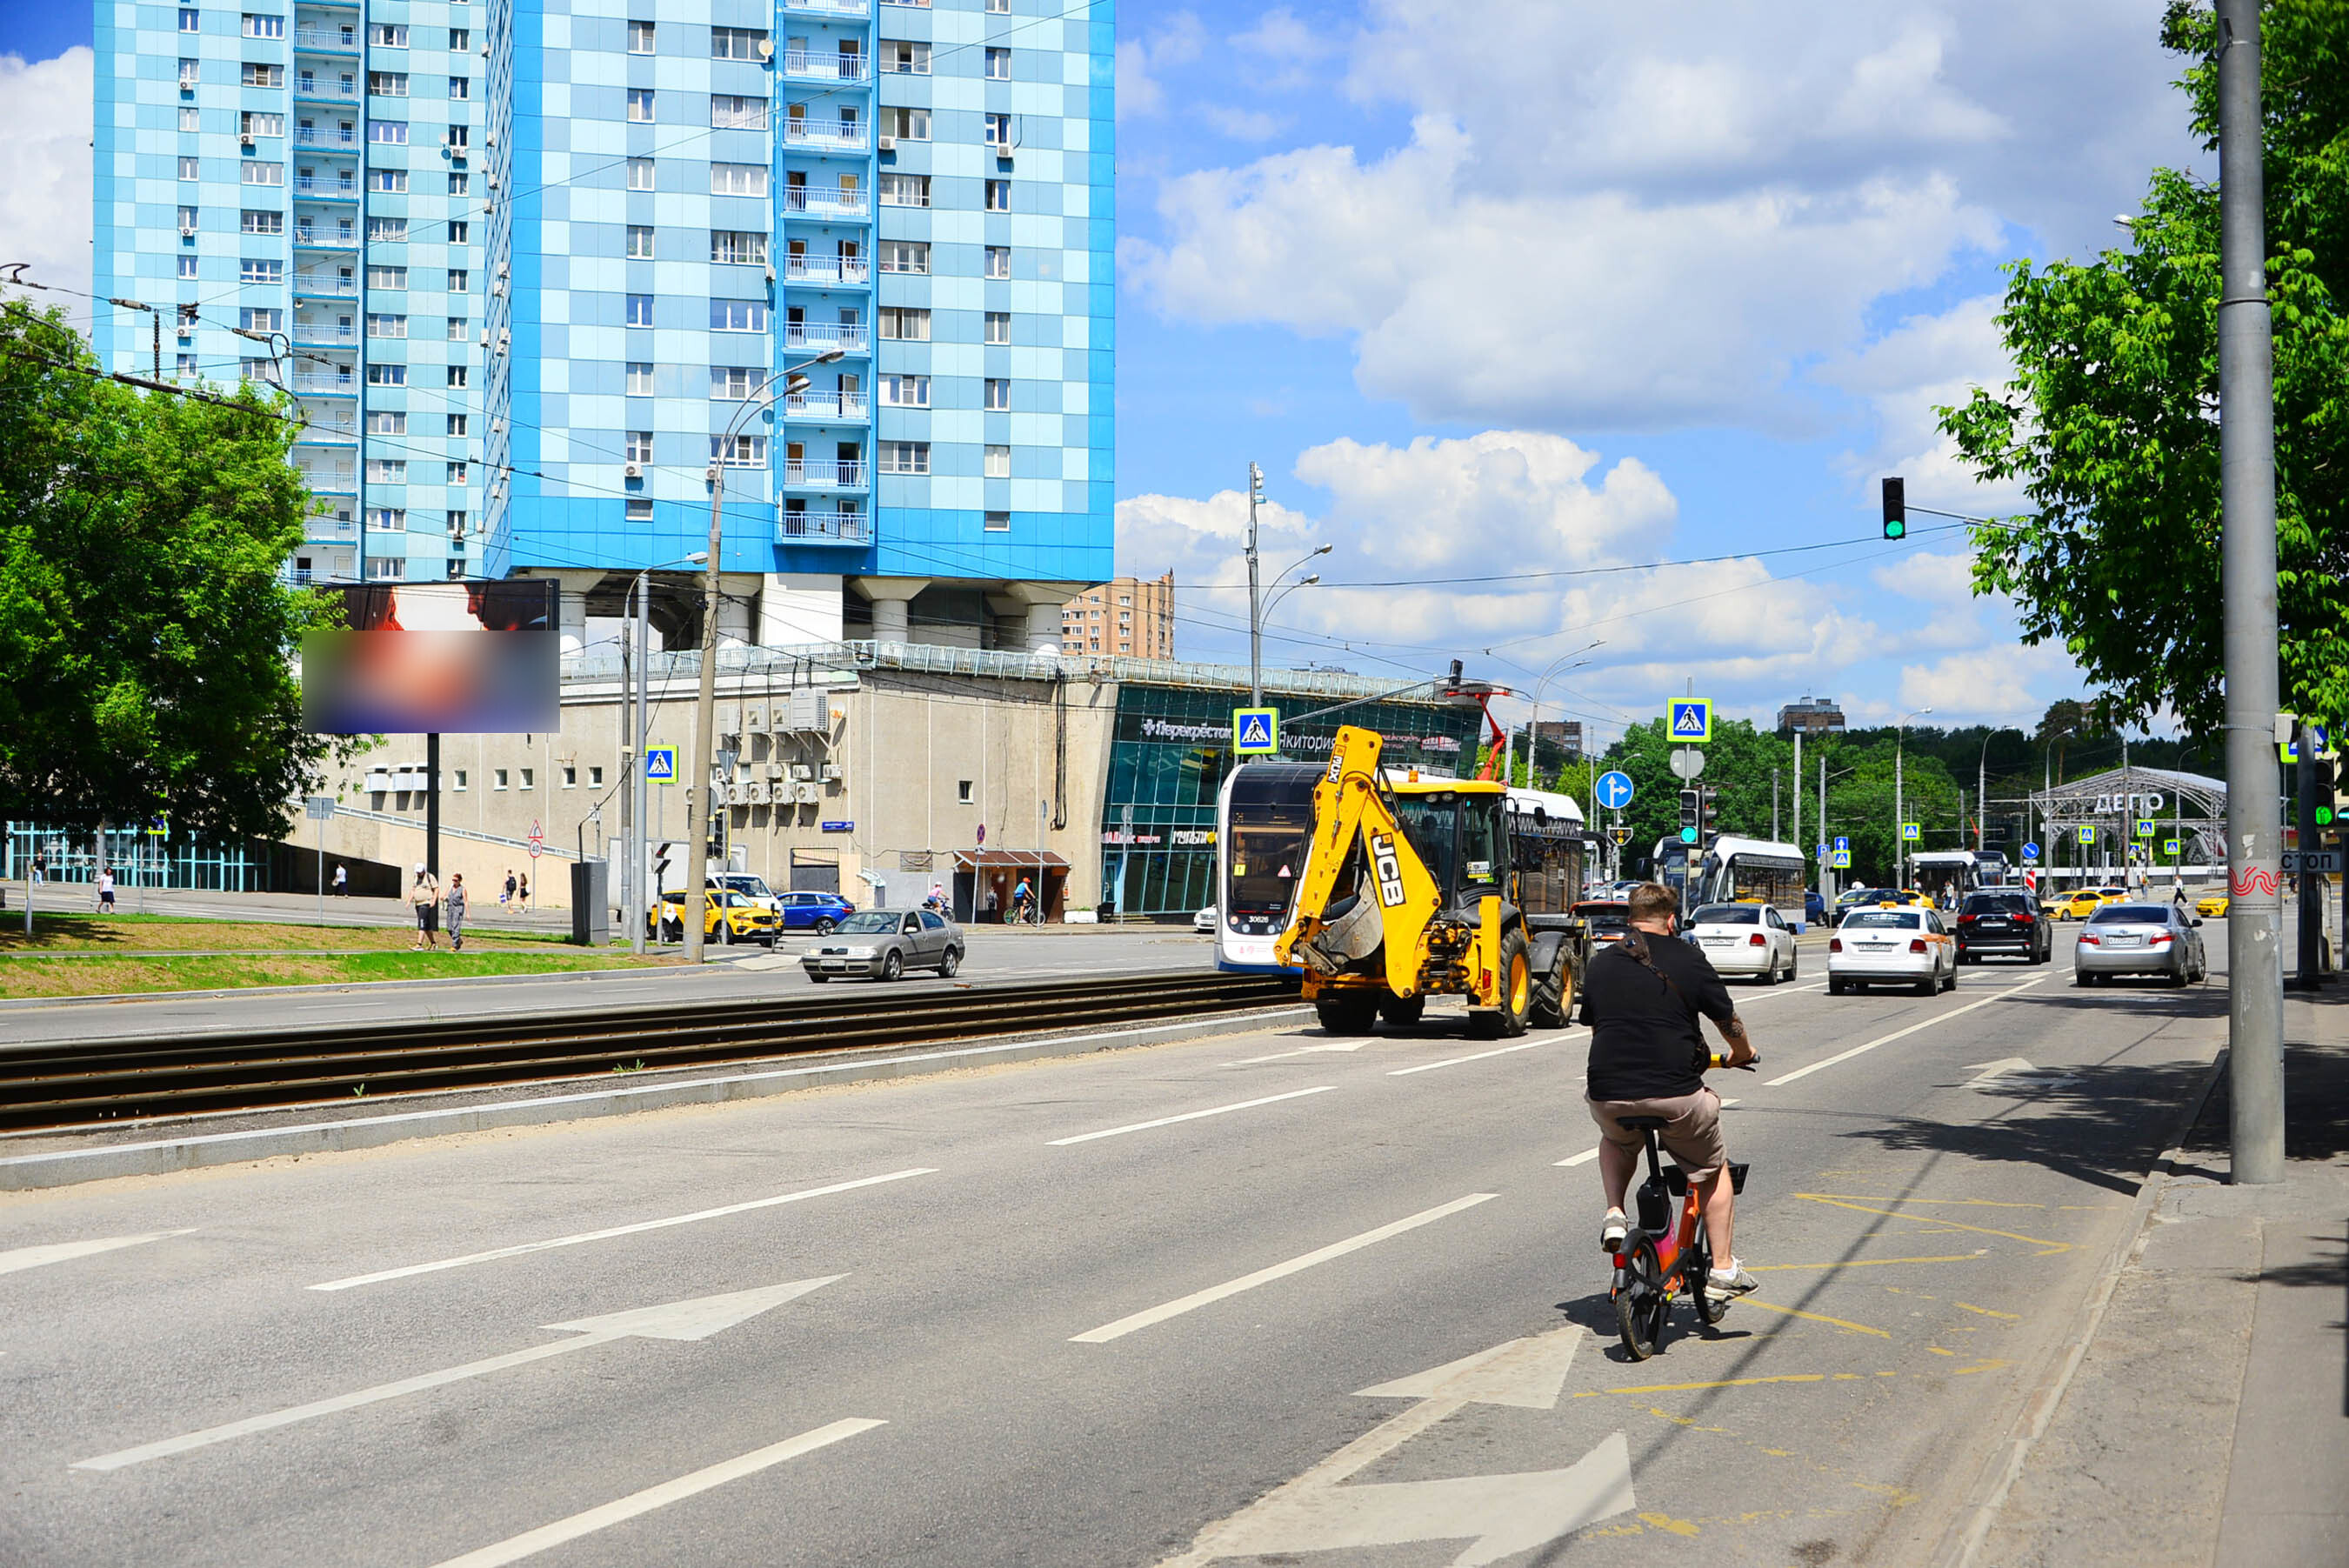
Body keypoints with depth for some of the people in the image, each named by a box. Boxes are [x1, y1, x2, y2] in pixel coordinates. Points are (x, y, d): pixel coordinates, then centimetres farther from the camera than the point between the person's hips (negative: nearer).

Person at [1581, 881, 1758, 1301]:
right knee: (1714, 1171, 22)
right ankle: (1723, 1270, 19)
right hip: (1676, 1094, -2)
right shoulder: (1688, 960, 1)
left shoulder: (1600, 963, 10)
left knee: (1616, 1143, 37)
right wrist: (1743, 1053, 35)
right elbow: (1729, 1022, 12)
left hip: (1608, 1093, 3)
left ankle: (1614, 1214, 16)